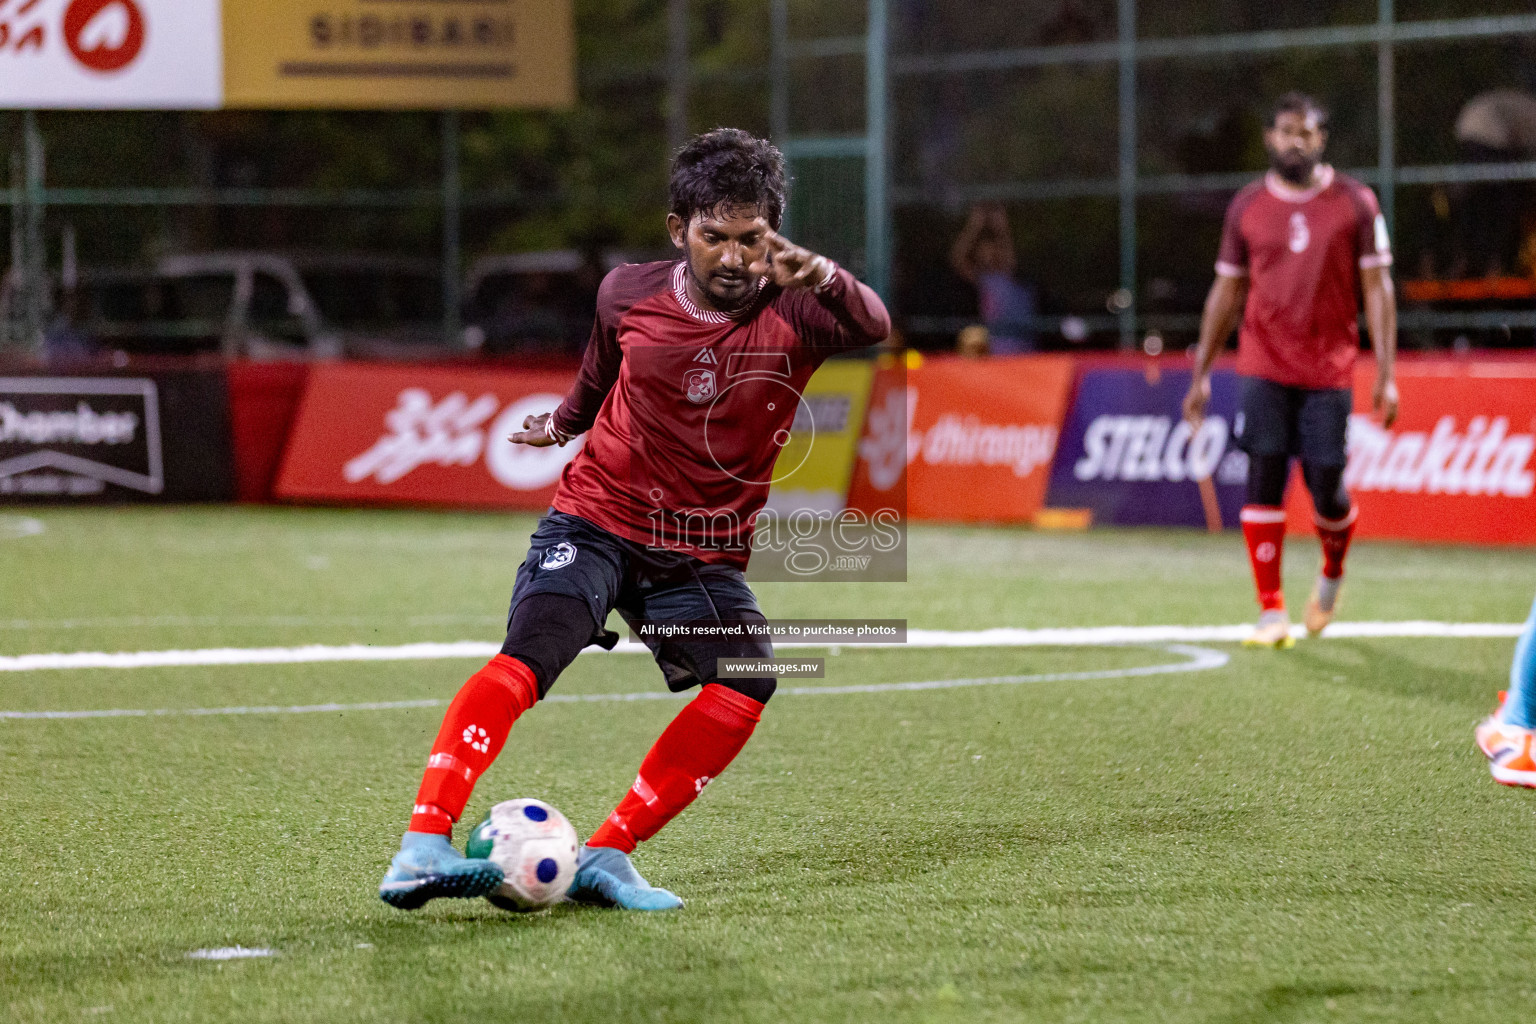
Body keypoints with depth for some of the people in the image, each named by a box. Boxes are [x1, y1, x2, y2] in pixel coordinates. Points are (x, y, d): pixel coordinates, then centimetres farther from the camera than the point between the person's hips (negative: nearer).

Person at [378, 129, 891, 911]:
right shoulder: (629, 295, -6)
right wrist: (565, 423, 37)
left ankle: (606, 858, -12)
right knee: (527, 659, -25)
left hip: (704, 552, 1)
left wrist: (823, 279, -59)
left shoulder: (790, 313, -14)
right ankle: (424, 846, -33)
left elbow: (872, 328, -37)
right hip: (595, 520, -1)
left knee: (744, 691, -22)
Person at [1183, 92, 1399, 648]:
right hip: (1265, 367, 1)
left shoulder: (1355, 203, 1)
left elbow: (1376, 289, 0)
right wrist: (1201, 374, 10)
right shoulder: (1247, 207, 6)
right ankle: (1272, 612, -4)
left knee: (1326, 487, -1)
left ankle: (1332, 573, 31)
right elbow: (1226, 291, 13)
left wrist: (1386, 374, -8)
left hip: (1329, 368, -1)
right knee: (1264, 479, -8)